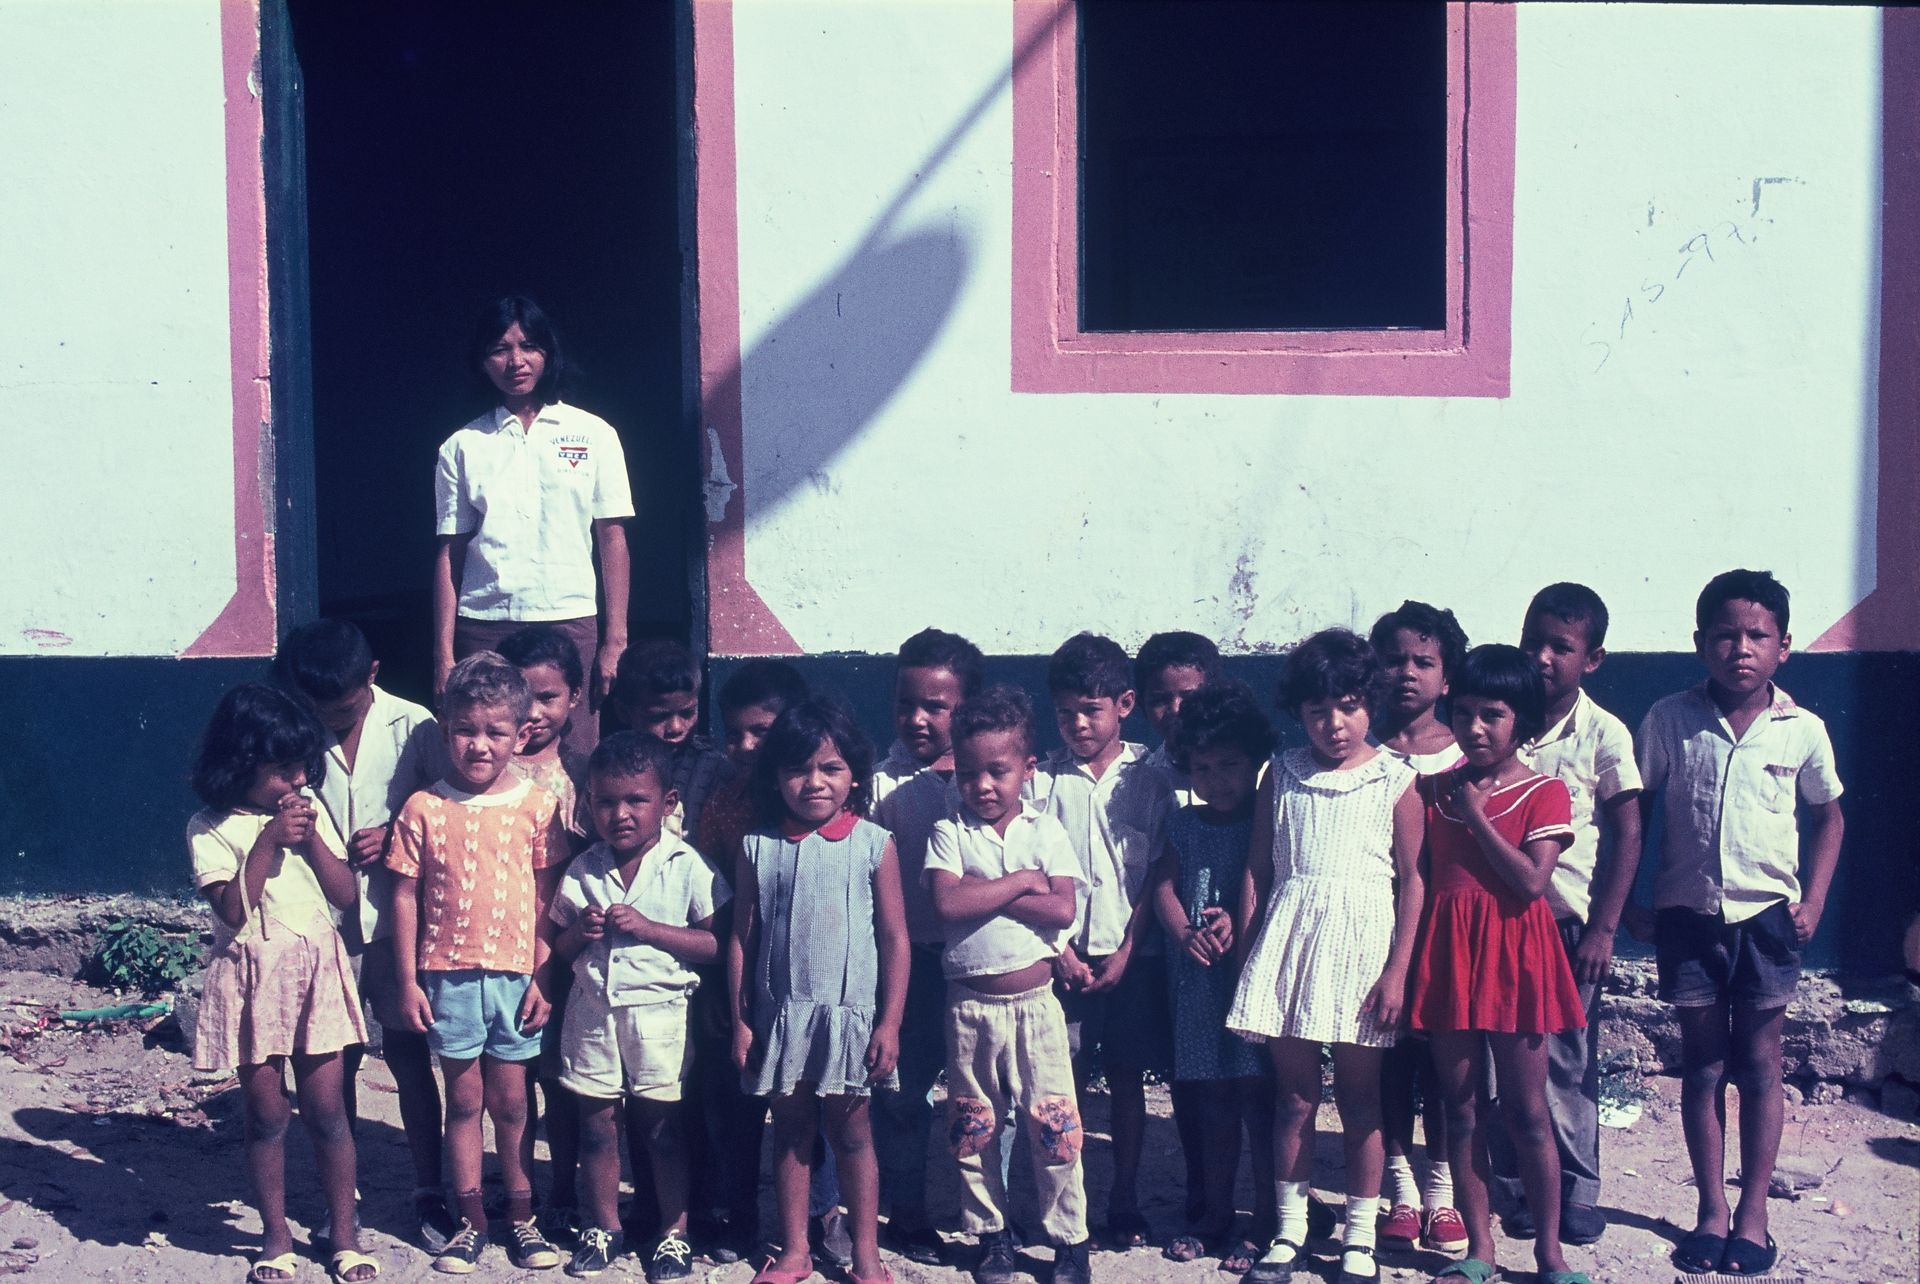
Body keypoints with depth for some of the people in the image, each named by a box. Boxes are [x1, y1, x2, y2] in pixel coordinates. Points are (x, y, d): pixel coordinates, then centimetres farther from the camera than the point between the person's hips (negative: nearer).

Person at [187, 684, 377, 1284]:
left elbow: (346, 893, 2)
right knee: (266, 1116, 6)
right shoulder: (211, 829, -6)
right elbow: (233, 908, -17)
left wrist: (310, 837, -10)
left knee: (327, 1110, 5)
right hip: (252, 977, -2)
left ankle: (344, 1231, 16)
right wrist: (269, 840, -19)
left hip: (316, 971, 3)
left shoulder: (308, 811, 5)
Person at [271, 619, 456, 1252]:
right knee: (335, 1062, 9)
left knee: (410, 1057, 5)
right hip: (327, 922, 1)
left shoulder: (412, 726, -7)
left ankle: (430, 1192, 18)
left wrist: (395, 835, -16)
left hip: (396, 920, -1)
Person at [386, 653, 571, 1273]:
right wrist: (408, 980, -1)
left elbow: (547, 897, 0)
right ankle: (471, 1220, 21)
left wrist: (544, 978, -3)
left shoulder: (537, 807, -3)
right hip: (448, 977, 0)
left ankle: (521, 1216, 22)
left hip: (515, 976, 0)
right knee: (464, 1100, 10)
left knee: (512, 1102, 9)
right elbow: (406, 896, 1)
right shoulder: (423, 810, -3)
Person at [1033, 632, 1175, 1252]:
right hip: (1064, 954, 0)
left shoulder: (1148, 779, 0)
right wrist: (1060, 949, -9)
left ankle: (1125, 1201, 16)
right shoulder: (1044, 778, 1)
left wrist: (1126, 953, -7)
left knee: (1127, 1079, 6)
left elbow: (1156, 875, -1)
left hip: (1131, 955, 0)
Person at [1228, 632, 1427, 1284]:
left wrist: (1397, 970, -7)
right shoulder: (1283, 775, 6)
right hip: (1288, 939, 2)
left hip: (1361, 940, -2)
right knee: (1294, 1096, 8)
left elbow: (1412, 881, -2)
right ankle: (1290, 1229, 19)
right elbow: (1256, 869, 8)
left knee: (1359, 1098, 6)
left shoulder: (1396, 782, -1)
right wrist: (1245, 951, 3)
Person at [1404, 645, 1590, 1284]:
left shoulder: (1545, 792, -4)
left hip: (1512, 952, -4)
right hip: (1446, 950, 4)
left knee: (1527, 1110, 1)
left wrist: (1475, 817, -13)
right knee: (1460, 1106, 7)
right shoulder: (1435, 786, 8)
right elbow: (1420, 871, 12)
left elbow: (1531, 880, -16)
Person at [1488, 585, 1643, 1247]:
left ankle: (1576, 1190, 15)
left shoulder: (1604, 734, -4)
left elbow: (1627, 835, -2)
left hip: (1568, 920, -2)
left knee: (1566, 1061, 2)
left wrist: (1604, 929, -7)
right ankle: (1513, 1188, 15)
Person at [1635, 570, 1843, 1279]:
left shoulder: (1802, 731, -4)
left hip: (1766, 916, 0)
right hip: (1688, 913, 1)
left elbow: (1828, 815, 10)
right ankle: (1711, 1210, 17)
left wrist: (1813, 900, 1)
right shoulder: (1669, 720, -4)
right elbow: (1636, 810, 5)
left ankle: (1753, 1215, 13)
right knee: (1702, 1063, 8)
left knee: (1758, 1064, 5)